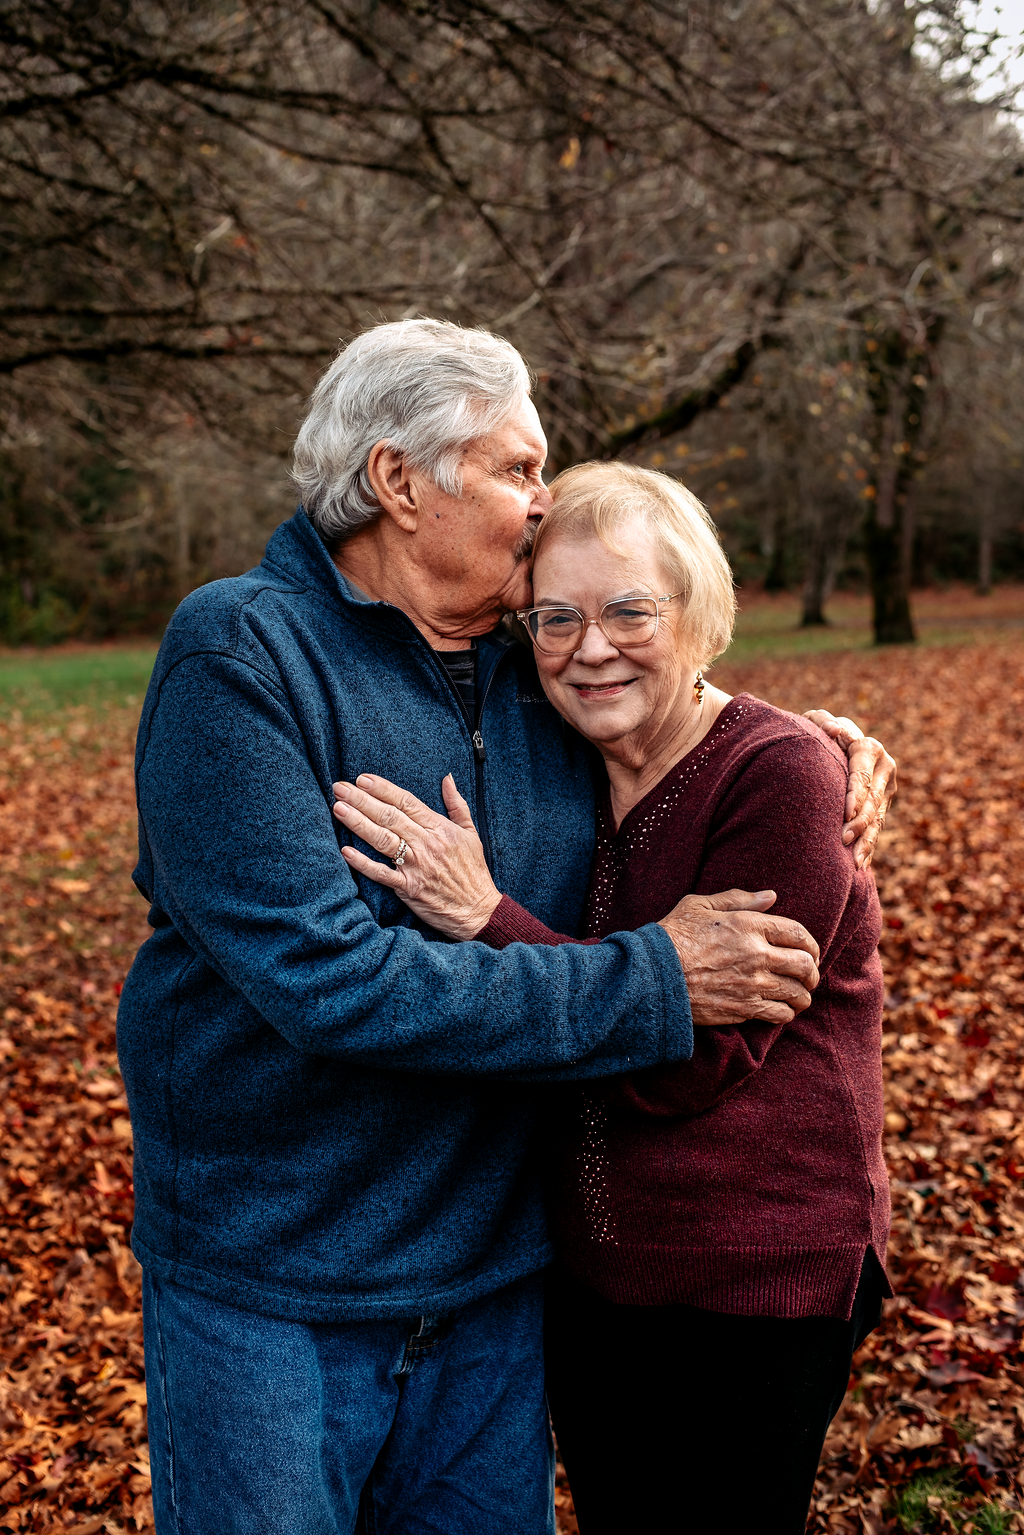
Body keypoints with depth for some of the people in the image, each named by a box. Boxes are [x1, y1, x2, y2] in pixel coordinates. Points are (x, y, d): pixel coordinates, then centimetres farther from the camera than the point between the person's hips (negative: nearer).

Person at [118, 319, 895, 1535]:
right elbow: (327, 977, -27)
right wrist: (654, 984, -23)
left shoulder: (536, 679, 2)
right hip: (270, 1286, -5)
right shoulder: (238, 656, -18)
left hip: (491, 1275, 6)